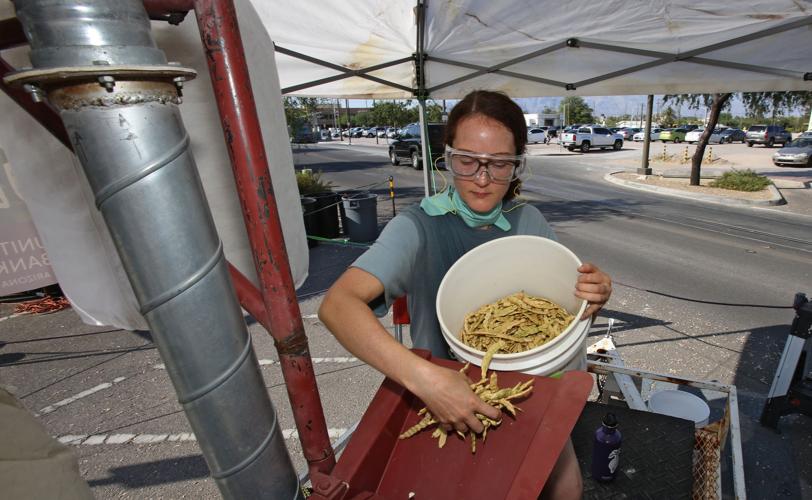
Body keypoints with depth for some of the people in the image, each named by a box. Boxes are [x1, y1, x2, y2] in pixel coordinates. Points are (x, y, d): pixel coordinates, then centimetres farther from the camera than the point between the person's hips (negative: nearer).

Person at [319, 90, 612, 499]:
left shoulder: (529, 221, -6)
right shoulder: (418, 228, -22)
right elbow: (337, 305, -34)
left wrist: (593, 296, -23)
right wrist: (424, 378, -46)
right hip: (445, 392, -3)